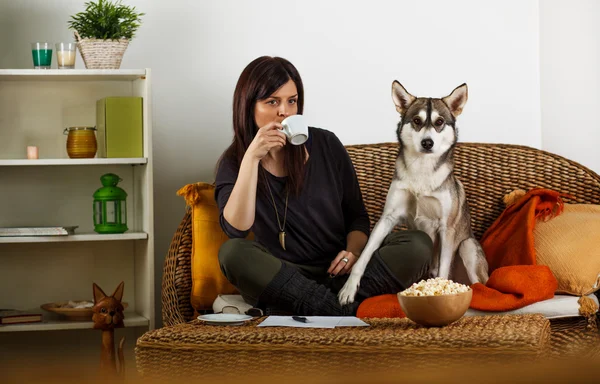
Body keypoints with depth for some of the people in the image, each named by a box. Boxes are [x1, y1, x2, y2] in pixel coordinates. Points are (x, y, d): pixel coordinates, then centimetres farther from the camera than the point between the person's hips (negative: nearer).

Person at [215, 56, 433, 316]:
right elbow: (236, 230, -17)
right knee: (232, 252, -33)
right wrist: (251, 158, -21)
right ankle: (342, 312, -32)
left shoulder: (325, 145, 6)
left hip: (340, 274, 2)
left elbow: (356, 215, 12)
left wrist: (354, 251, -10)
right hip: (280, 281, -1)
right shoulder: (233, 164, 2)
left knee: (417, 244, -21)